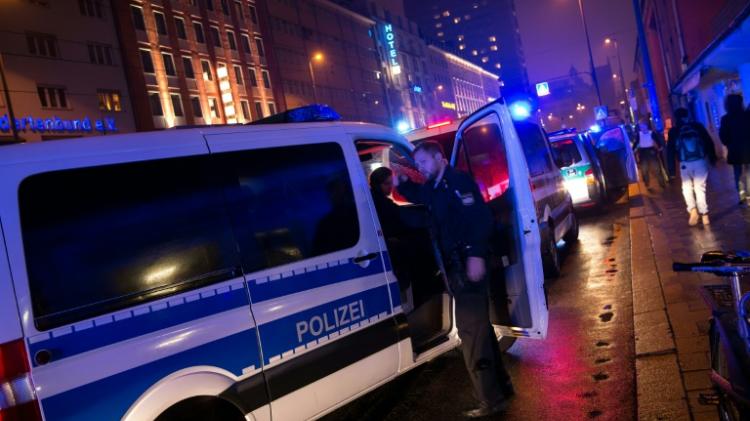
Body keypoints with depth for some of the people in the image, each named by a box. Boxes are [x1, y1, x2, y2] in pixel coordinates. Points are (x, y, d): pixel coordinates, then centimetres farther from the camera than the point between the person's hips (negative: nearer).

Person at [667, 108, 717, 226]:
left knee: (687, 187, 13)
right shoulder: (697, 126, 4)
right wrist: (712, 157, 13)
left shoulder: (673, 131, 2)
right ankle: (704, 214, 6)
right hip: (700, 161, 1)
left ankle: (693, 209, -9)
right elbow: (709, 142, 5)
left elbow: (671, 149, 2)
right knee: (700, 187, 8)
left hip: (685, 163, -1)